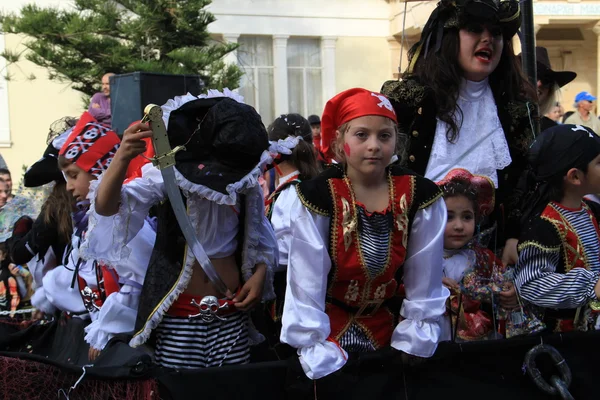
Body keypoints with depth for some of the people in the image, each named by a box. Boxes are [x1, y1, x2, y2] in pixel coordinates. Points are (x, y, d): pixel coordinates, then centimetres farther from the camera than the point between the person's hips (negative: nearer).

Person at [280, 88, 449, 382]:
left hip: (388, 328, 3)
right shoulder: (316, 197, -20)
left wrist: (411, 351, -6)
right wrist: (321, 362, -20)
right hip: (330, 329, -2)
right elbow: (306, 288, -19)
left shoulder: (421, 197, -13)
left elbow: (424, 287, -6)